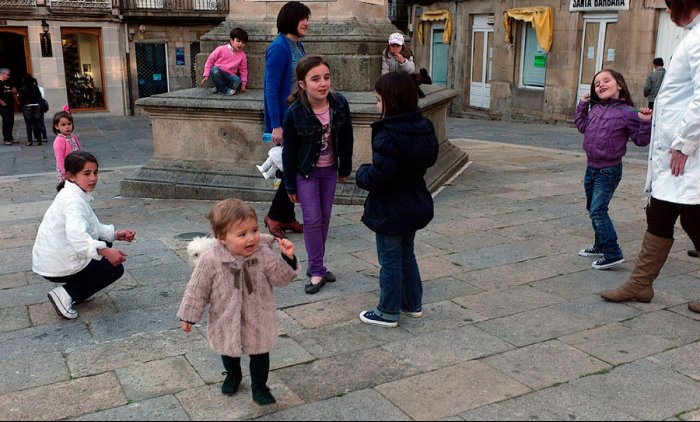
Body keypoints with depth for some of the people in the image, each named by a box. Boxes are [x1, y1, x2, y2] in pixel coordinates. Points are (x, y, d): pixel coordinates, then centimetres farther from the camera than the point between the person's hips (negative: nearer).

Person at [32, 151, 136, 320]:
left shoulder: (78, 194, 8)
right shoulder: (73, 199, -23)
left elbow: (94, 227, 15)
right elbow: (76, 234, -41)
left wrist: (117, 234, 1)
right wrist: (104, 251, -50)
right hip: (56, 266, -9)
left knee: (104, 242, 19)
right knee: (115, 268, -1)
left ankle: (80, 290, 17)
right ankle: (66, 294, -5)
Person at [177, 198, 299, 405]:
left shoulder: (264, 254, -21)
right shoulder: (210, 260, -24)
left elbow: (282, 278, -13)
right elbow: (197, 290, -12)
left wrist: (288, 258, -29)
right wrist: (188, 316, -5)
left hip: (258, 321, 0)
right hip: (227, 322, 1)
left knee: (260, 355, 15)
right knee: (229, 353, 26)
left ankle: (259, 387, 38)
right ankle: (233, 375, 56)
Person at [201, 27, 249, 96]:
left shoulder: (242, 55, 5)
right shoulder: (221, 49, -5)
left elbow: (243, 70, 14)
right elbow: (210, 60, 2)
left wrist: (243, 85, 11)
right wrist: (206, 75, -3)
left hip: (230, 76, 2)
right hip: (218, 74, -2)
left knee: (238, 82, -33)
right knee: (214, 70, -38)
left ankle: (220, 87, -7)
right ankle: (226, 90, -23)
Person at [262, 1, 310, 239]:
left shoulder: (298, 46, 10)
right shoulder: (279, 48, -15)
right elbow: (271, 90, -18)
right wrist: (276, 126, -22)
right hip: (285, 118, -8)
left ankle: (288, 218, 22)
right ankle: (274, 216, 11)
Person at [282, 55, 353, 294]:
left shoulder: (339, 104, -13)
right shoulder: (295, 113, -21)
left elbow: (346, 138, 2)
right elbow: (289, 151, -12)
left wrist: (345, 168, 8)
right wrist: (291, 186, -7)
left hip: (329, 170, 4)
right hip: (306, 171, -4)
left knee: (325, 218, 10)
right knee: (313, 220, -6)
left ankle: (316, 266, 25)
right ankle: (317, 272, 5)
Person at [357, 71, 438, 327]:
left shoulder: (388, 136, -27)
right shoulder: (424, 128, 0)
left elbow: (376, 178, -29)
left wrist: (361, 174, -6)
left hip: (390, 212, -8)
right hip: (415, 207, 8)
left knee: (390, 261, 5)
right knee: (406, 254, 23)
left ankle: (388, 313, 19)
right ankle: (413, 304, 35)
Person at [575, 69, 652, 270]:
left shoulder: (627, 113, -12)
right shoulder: (595, 109, 6)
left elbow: (641, 140, -8)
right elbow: (582, 126, 22)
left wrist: (645, 122, -24)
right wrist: (582, 105, 14)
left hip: (609, 171, -7)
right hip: (592, 167, 8)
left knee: (598, 210, -13)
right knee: (592, 209, 17)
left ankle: (612, 253, -4)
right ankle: (600, 246, 34)